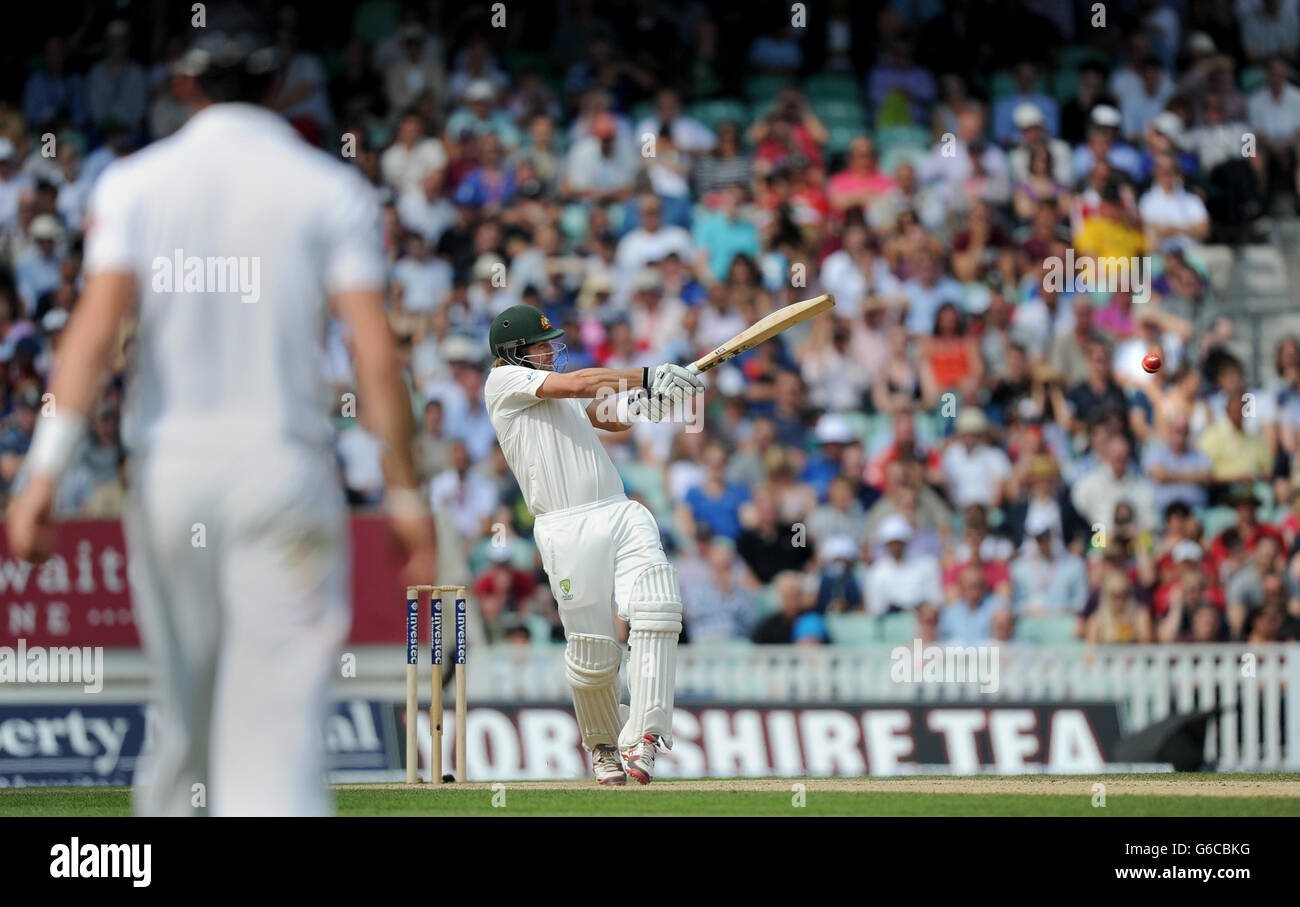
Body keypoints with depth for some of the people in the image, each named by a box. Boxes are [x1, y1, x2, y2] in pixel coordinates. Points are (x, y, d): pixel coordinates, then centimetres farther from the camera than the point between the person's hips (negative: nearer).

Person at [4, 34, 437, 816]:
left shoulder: (137, 182, 5)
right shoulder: (332, 190, 3)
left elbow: (98, 326, -8)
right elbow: (376, 354, -5)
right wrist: (405, 494, -1)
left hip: (169, 461, 2)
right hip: (287, 460, -2)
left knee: (183, 715, 16)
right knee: (277, 723, -8)